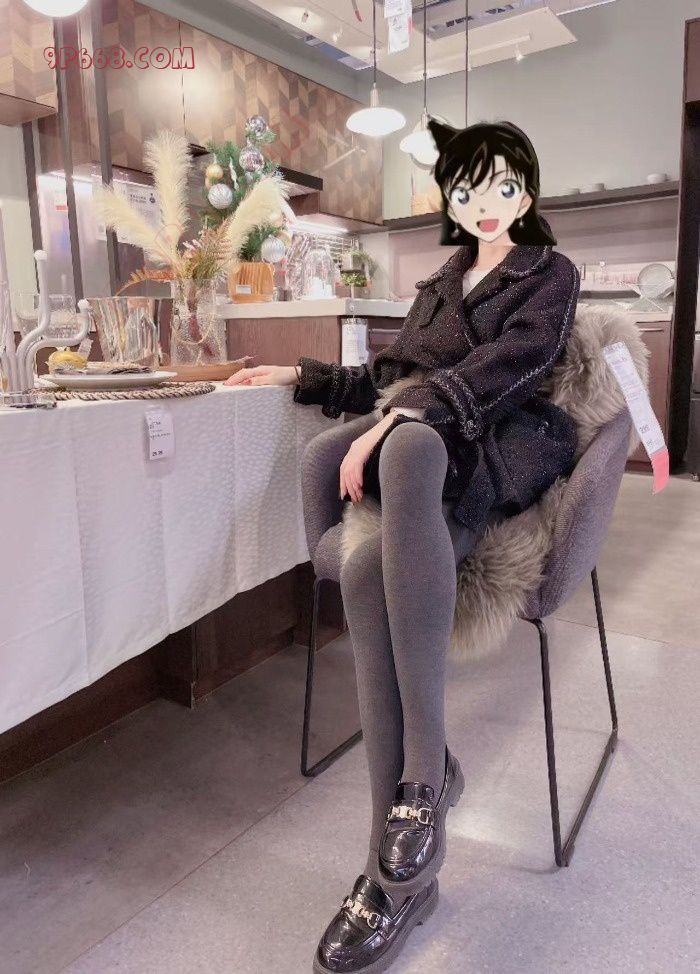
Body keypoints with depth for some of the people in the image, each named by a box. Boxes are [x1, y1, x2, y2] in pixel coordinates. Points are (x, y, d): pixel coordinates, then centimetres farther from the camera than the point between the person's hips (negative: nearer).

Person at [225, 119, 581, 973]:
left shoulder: (550, 275, 14)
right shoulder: (440, 284, 31)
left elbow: (509, 361, -6)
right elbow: (391, 374, 32)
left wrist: (394, 420, -20)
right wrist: (302, 377, 23)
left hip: (509, 447, -4)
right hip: (426, 457, 4)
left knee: (411, 446, -41)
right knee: (368, 573, -31)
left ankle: (425, 767, -38)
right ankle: (402, 870, -27)